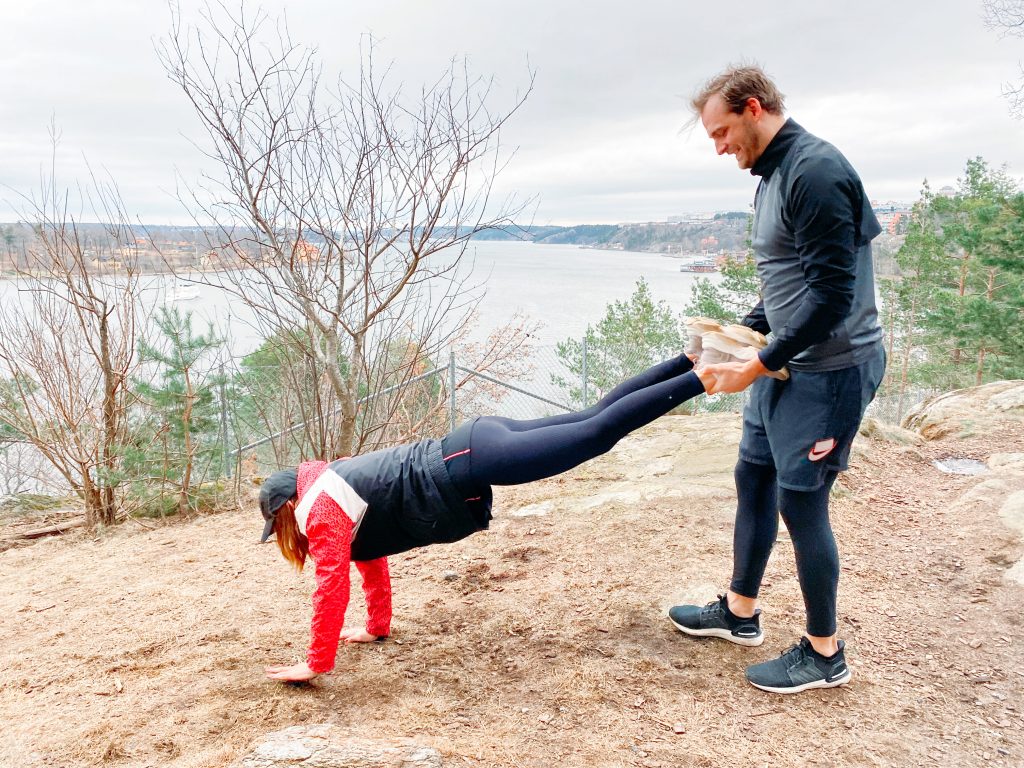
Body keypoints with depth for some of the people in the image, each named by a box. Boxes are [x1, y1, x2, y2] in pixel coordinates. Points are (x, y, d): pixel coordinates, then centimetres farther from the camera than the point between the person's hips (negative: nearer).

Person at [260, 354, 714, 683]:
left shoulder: (320, 511, -5)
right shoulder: (333, 490, 21)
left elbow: (332, 585, -8)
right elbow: (371, 556, 29)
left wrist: (316, 664, 2)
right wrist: (377, 627, 33)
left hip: (469, 467, -7)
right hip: (469, 450, 7)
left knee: (598, 432, -9)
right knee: (593, 420, 7)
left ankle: (701, 378, -9)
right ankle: (691, 360, 10)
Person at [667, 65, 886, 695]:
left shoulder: (815, 171, -19)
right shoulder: (775, 175, 12)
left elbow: (833, 292, -24)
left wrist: (760, 365, -18)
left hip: (829, 371, -10)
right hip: (787, 365, 10)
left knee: (800, 501, -1)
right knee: (754, 480, 16)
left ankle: (825, 654, 19)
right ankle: (740, 612, 34)